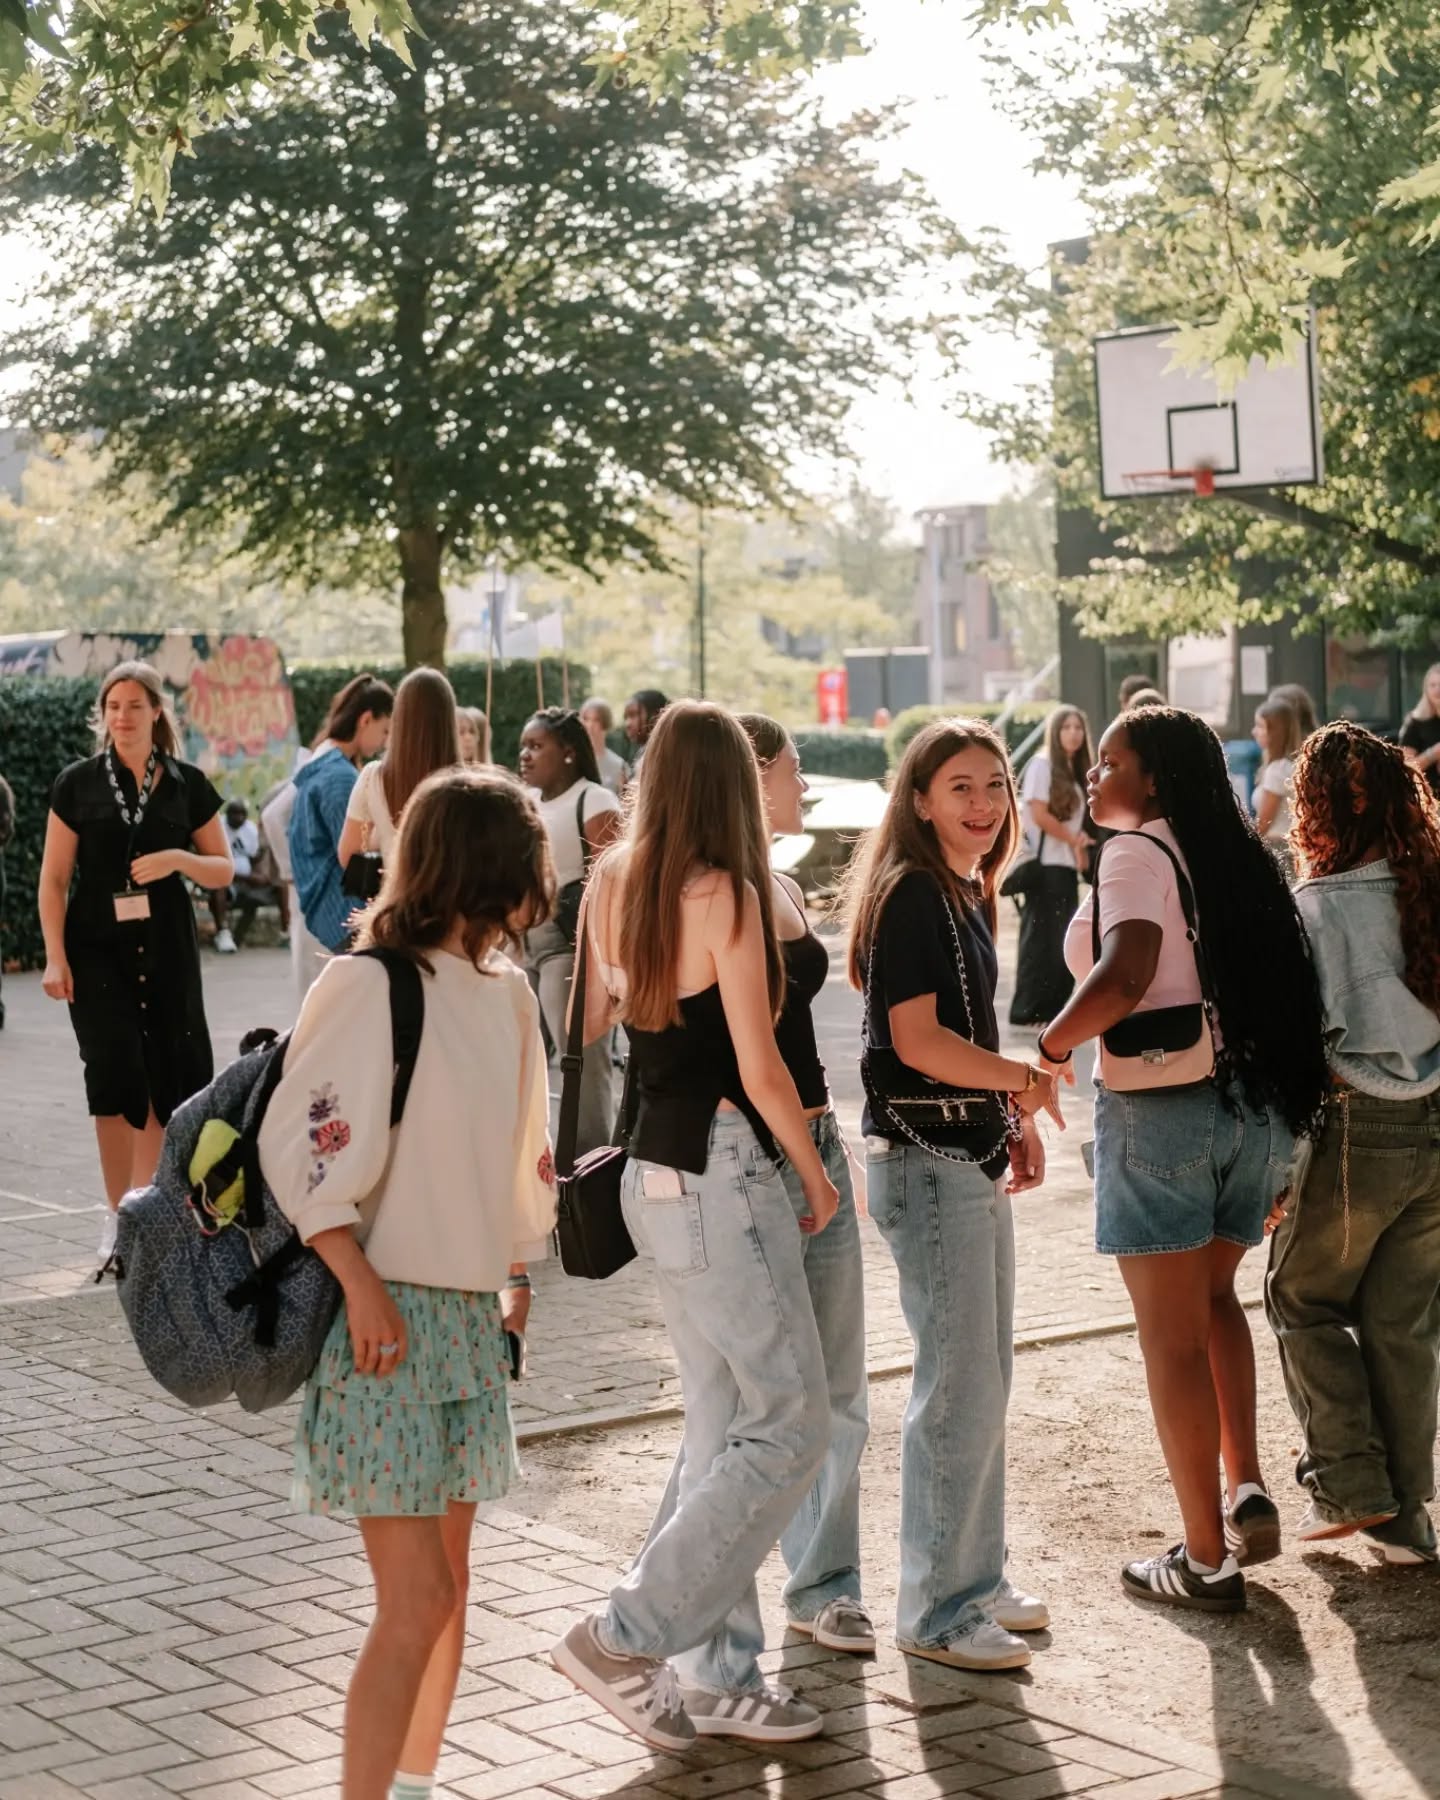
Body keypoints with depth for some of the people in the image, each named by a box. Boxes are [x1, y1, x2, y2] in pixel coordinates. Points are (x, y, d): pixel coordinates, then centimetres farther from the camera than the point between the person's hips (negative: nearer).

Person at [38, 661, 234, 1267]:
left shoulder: (186, 784, 5)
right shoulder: (78, 783, 2)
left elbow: (223, 870, 9)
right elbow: (54, 878, 2)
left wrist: (178, 859, -11)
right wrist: (55, 958, -6)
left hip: (166, 950, 2)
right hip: (98, 951, -2)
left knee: (167, 1078, 3)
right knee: (115, 1075, -10)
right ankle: (117, 1216, -3)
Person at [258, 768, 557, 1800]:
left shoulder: (506, 993, 9)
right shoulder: (372, 986, -14)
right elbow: (299, 1144, -16)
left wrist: (515, 1276, 16)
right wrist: (361, 1285, -20)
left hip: (470, 1313, 8)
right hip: (387, 1315, -8)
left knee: (447, 1583, 15)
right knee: (417, 1601, -11)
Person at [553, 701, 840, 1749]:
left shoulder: (613, 884, 5)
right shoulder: (726, 895, -15)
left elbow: (593, 1023, 13)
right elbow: (760, 1071, -14)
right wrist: (818, 1180, -2)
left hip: (658, 1177, 8)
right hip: (723, 1178, -8)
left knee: (724, 1429, 14)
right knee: (790, 1428, -2)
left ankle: (722, 1676, 19)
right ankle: (625, 1639, -3)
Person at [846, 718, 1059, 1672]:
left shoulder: (965, 893, 15)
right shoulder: (911, 893, -14)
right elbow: (917, 1040, -20)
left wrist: (1014, 1117, 11)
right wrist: (1028, 1082, -12)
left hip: (973, 1156, 10)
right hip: (925, 1159, -10)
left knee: (984, 1379, 15)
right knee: (958, 1386, -5)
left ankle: (978, 1581, 26)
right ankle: (938, 1610, 5)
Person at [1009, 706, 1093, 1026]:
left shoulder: (1077, 770, 17)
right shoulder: (1043, 764, -7)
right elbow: (1039, 814, -15)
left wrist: (1081, 844, -3)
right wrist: (1074, 839, -6)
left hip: (1068, 865, 8)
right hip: (1046, 864, -8)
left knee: (1064, 941, 8)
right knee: (1041, 938, -8)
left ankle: (1054, 1009, 12)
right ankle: (1028, 1010, -6)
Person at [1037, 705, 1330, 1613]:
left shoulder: (1138, 855, -11)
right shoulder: (1238, 856, 12)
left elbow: (1126, 974, -28)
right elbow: (1285, 987, 13)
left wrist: (1052, 1045, -15)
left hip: (1163, 1105, -8)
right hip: (1260, 1102, 8)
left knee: (1173, 1331, 2)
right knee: (1213, 1296, 26)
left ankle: (1206, 1559, 8)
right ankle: (1247, 1488, 14)